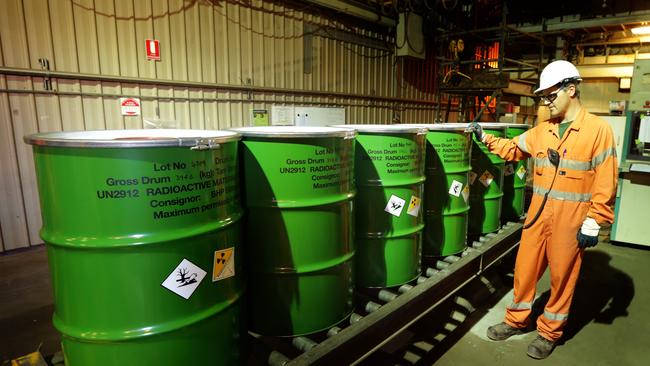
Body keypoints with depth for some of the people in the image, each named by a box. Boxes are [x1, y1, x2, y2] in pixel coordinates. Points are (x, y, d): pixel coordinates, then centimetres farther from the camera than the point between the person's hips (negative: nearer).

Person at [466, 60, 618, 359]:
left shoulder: (598, 129, -9)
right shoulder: (541, 131, 6)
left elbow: (606, 182, -11)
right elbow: (512, 149, 20)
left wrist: (593, 222, -13)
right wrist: (485, 138, 8)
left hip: (571, 221, -5)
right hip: (537, 216, 5)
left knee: (562, 277, 9)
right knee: (525, 269, 12)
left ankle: (549, 332, 29)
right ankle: (517, 320, 32)